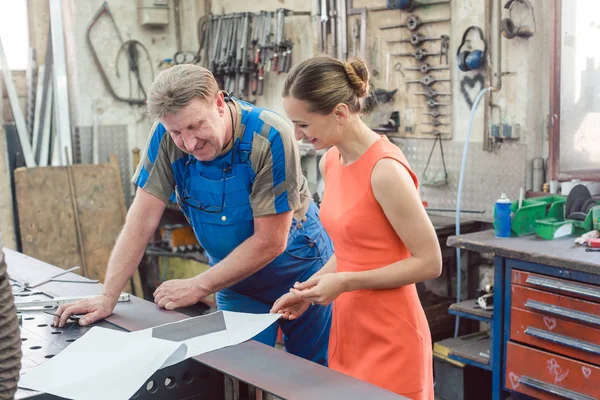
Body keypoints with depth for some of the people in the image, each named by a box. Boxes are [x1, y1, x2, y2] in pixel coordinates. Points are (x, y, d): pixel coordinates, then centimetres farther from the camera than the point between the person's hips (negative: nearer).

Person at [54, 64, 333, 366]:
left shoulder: (269, 137, -29)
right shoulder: (166, 138, -18)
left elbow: (270, 242, -26)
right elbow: (142, 219, -16)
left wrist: (197, 287, -22)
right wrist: (108, 297, -21)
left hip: (297, 271, -2)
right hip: (234, 277, 3)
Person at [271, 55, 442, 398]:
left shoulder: (385, 170, -21)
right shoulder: (332, 162, 3)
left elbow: (429, 263, -17)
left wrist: (344, 283, -20)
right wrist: (311, 289, 2)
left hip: (389, 340, -7)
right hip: (349, 330, 8)